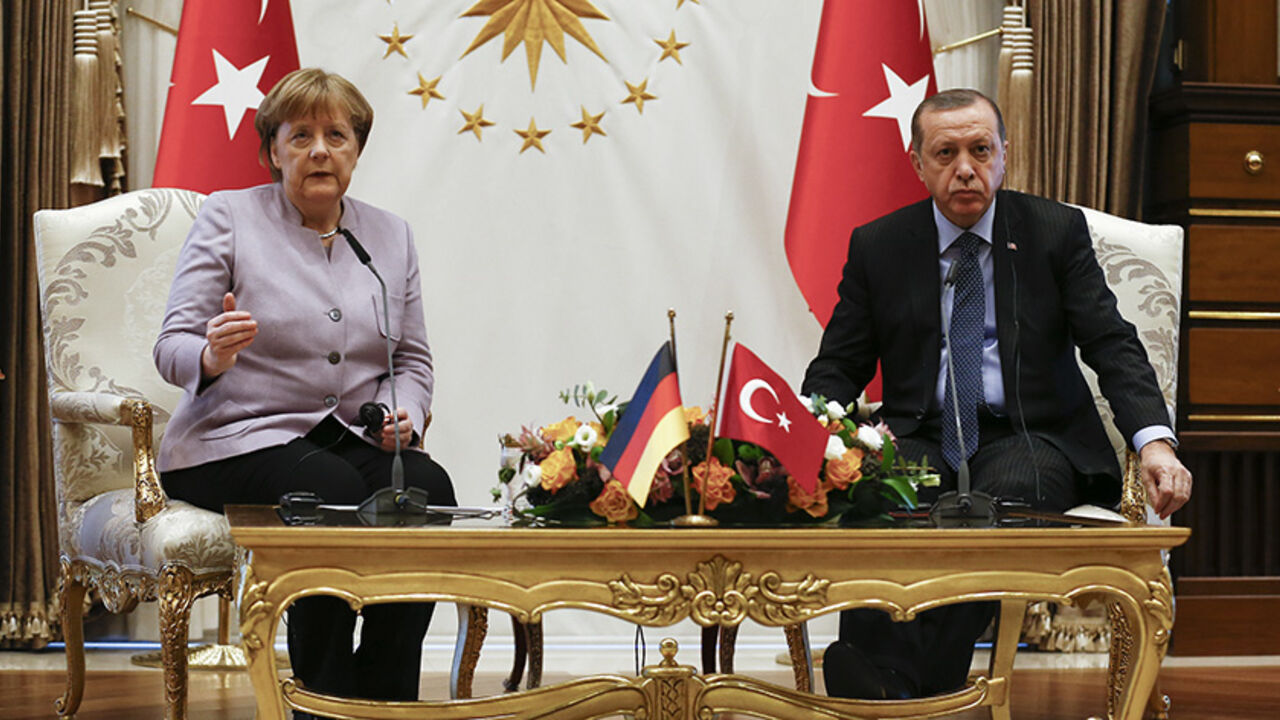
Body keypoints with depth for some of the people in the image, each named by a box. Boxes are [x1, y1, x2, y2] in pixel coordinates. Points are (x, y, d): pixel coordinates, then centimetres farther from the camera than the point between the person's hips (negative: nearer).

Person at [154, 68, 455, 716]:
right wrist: (213, 356, -27)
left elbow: (413, 358, 18)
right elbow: (173, 347, -3)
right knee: (333, 492, -34)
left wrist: (404, 415, -5)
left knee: (428, 487, -28)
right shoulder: (228, 217, 2)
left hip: (355, 438, 4)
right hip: (239, 438, -4)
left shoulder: (391, 236, 15)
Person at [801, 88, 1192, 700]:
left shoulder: (1057, 231, 7)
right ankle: (885, 695, -44)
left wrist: (1155, 441, -19)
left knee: (1004, 496, -37)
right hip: (920, 440, 1)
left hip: (1029, 440, -1)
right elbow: (837, 367, 11)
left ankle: (924, 684, -47)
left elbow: (1112, 346, 1)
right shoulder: (877, 246, 10)